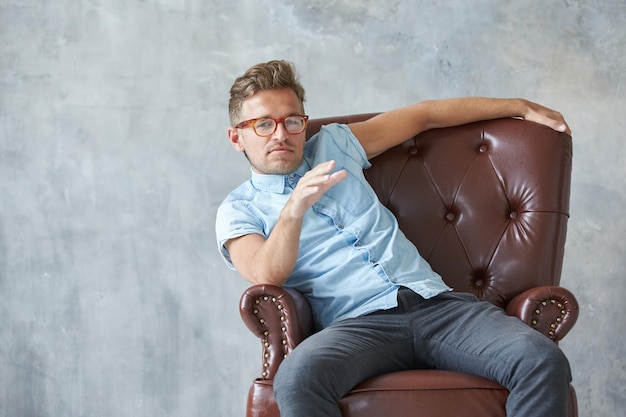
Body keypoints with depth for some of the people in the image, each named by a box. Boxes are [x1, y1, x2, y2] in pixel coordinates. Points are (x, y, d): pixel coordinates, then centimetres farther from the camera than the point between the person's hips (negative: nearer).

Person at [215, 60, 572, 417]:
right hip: (359, 322, -4)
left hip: (435, 301, 4)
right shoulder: (238, 211, 13)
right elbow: (267, 276, -8)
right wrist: (294, 209, -25)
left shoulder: (334, 146, 25)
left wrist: (521, 107, 33)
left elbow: (426, 115, 31)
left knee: (543, 359, -26)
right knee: (296, 378, -41)